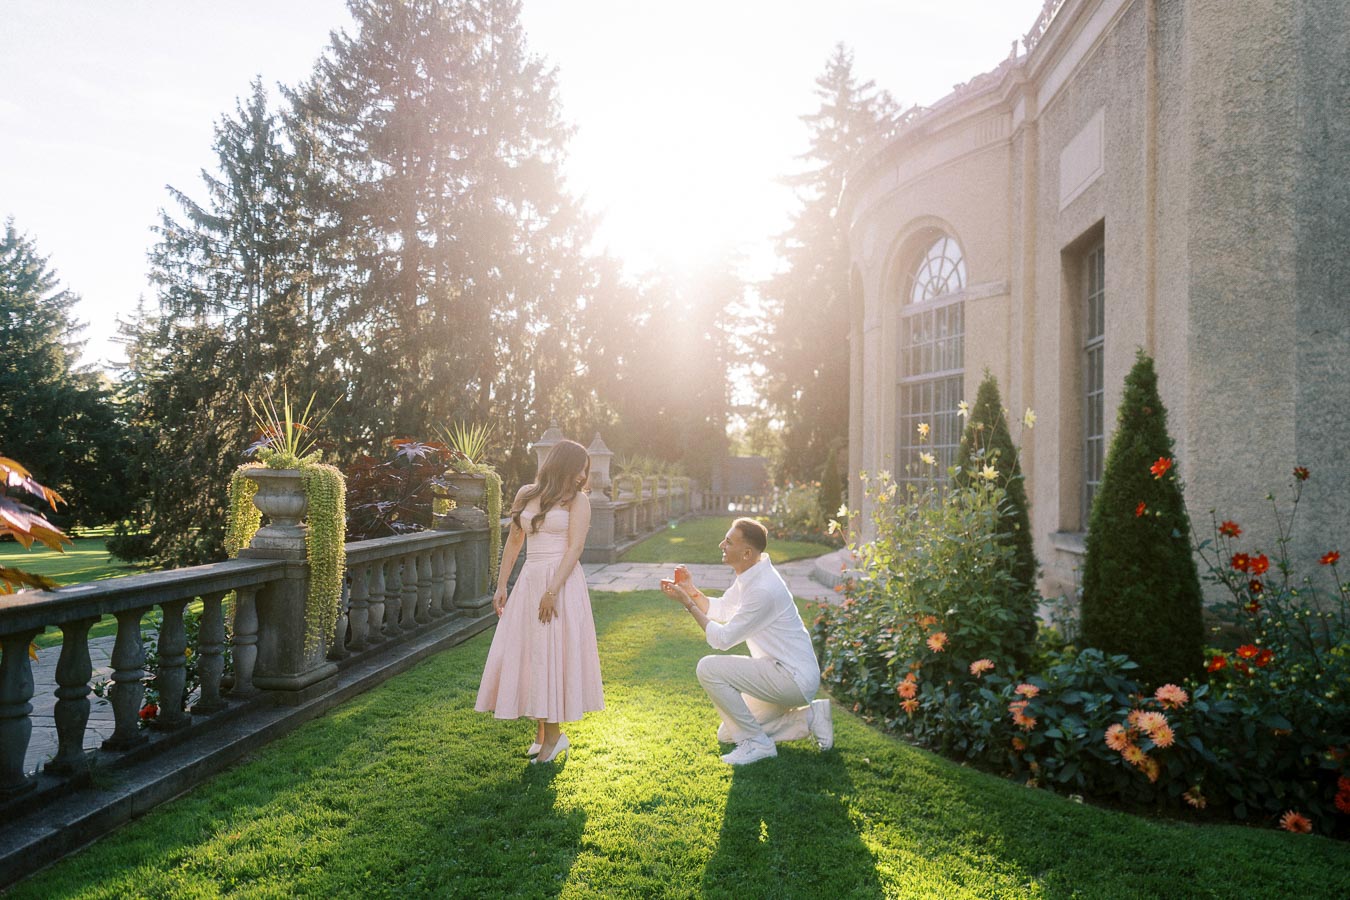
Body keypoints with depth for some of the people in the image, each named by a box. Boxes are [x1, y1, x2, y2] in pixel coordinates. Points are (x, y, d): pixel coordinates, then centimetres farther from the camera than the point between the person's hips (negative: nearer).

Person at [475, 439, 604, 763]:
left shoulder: (577, 499, -3)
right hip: (529, 582, 5)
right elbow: (513, 542, 14)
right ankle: (542, 730, 21)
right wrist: (501, 586, 10)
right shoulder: (526, 495, 10)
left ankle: (554, 734, 11)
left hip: (562, 582, -5)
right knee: (526, 654, 7)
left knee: (554, 654, -2)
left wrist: (552, 591, -19)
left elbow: (575, 547, -12)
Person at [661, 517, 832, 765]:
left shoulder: (763, 589, -27)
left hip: (793, 677, -10)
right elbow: (721, 610, 17)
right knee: (728, 735, 15)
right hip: (782, 672, 10)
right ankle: (809, 717, 16)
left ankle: (757, 743, -9)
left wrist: (688, 603, -16)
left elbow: (722, 639, -21)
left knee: (709, 668, -21)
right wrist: (690, 590, 1)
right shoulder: (750, 576, 4)